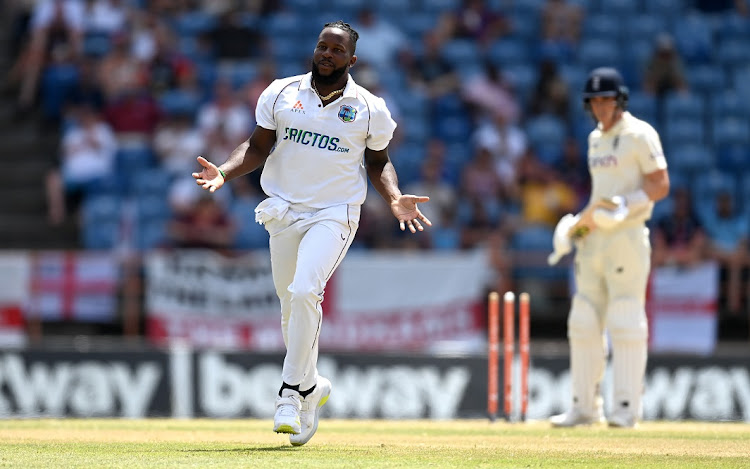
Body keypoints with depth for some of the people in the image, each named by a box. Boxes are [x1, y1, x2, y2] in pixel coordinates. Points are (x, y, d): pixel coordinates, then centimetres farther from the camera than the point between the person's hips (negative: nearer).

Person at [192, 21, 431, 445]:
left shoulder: (370, 108, -1)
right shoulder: (281, 93, 2)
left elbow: (378, 162, 9)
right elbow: (258, 147, 6)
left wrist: (395, 199, -9)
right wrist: (223, 173, -11)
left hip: (334, 215, -3)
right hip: (284, 214, 3)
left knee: (304, 292, -24)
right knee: (293, 307, 9)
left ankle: (291, 392, -18)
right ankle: (311, 386, 33)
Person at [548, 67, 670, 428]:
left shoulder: (639, 135, -6)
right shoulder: (596, 139, 19)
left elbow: (660, 185, -10)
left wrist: (624, 205, -21)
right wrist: (582, 221, 12)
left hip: (627, 237, -8)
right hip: (594, 239, 8)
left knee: (626, 323, -7)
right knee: (584, 323, 6)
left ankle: (626, 408, -5)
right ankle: (584, 406, 11)